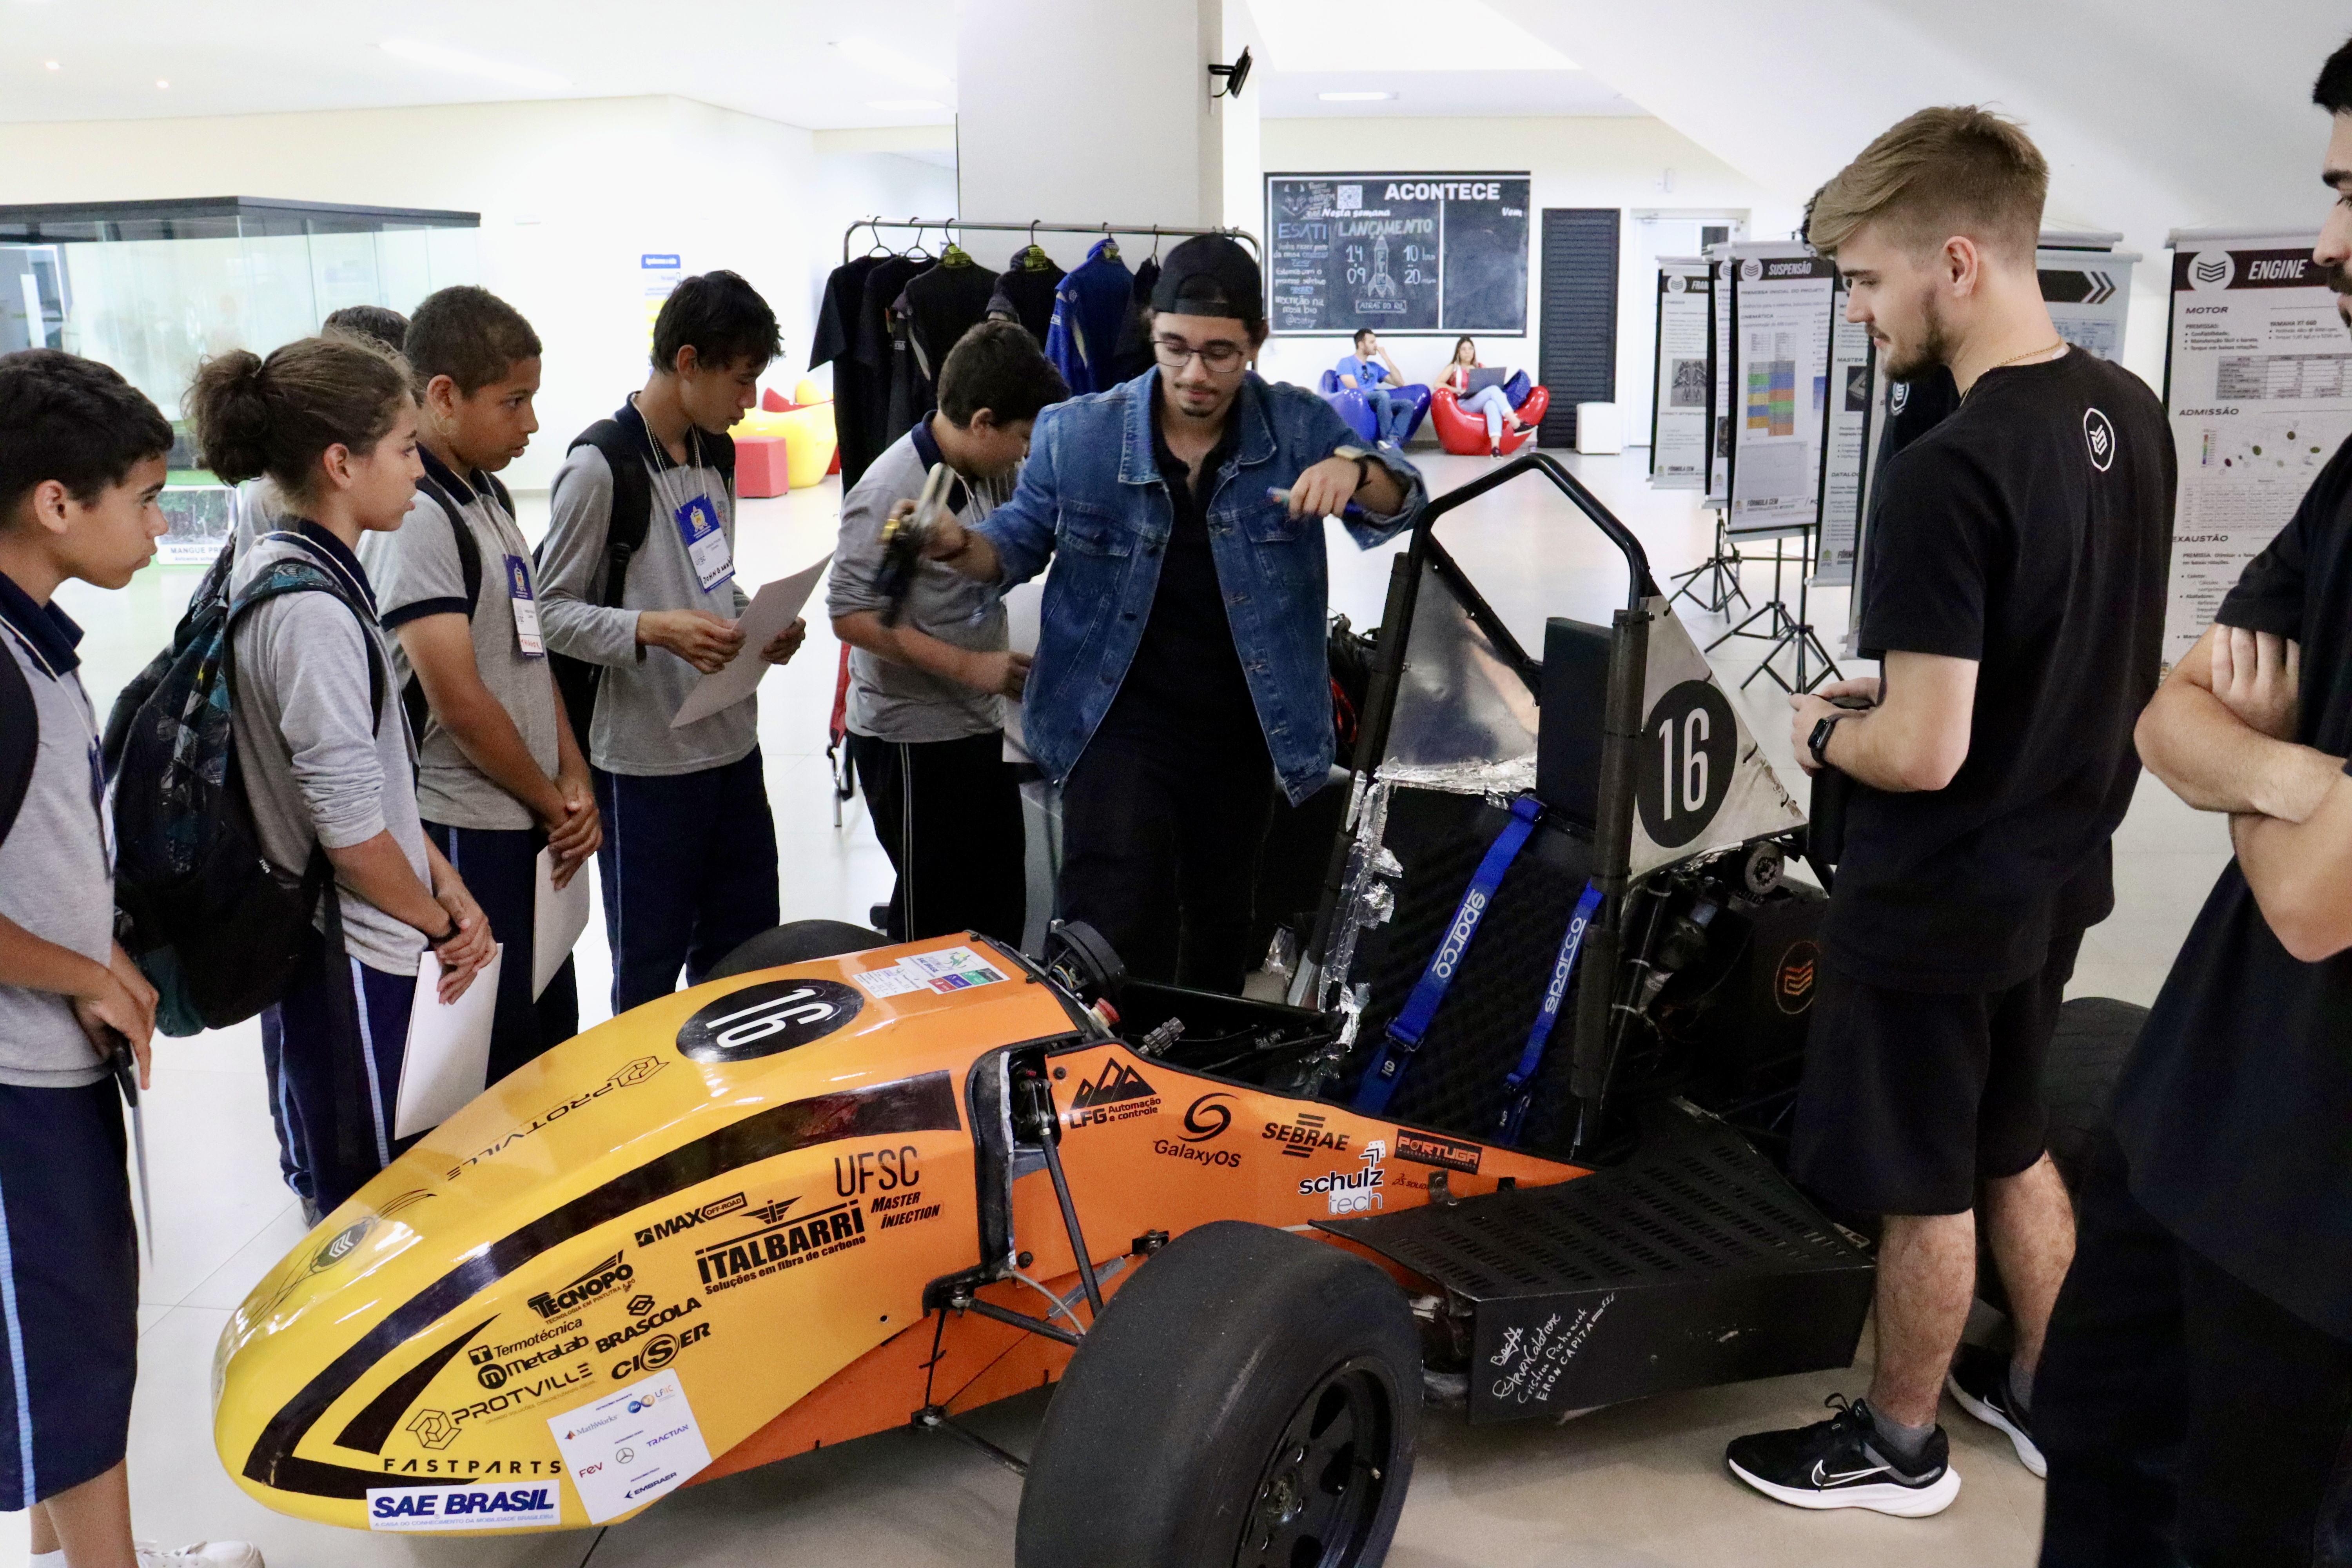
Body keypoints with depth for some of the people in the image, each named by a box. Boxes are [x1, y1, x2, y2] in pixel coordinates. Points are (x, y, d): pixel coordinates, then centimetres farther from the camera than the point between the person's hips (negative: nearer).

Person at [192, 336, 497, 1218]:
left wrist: (446, 885, 5)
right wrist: (440, 923, -8)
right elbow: (351, 827, -24)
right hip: (348, 953, -10)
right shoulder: (314, 613, -24)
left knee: (326, 1181, 24)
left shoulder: (276, 569, 7)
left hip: (297, 935, 10)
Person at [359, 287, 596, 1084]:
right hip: (467, 836, -9)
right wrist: (553, 803, -8)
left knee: (554, 1040, 18)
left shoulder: (488, 495, 12)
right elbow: (459, 700, -20)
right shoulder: (414, 517, -17)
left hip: (533, 826, 9)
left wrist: (573, 781, 4)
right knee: (493, 1061, 2)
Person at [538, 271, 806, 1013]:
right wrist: (656, 630, -28)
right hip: (646, 763, -8)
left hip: (732, 744, 8)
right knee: (650, 971, 5)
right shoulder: (601, 466, -15)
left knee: (746, 951, 18)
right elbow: (550, 610, -13)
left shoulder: (716, 452, 11)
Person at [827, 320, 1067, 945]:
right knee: (935, 920, 6)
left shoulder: (991, 472, 2)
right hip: (913, 740, -8)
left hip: (979, 727, 8)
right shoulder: (891, 492, -20)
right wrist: (969, 666, -22)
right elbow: (853, 616, -21)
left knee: (1000, 908, 18)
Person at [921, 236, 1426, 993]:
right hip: (1118, 729, -2)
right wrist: (961, 545, -19)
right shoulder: (1076, 434, -7)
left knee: (1220, 926, 22)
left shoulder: (1299, 427, -5)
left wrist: (1355, 469, -28)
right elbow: (1021, 542, 6)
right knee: (1117, 934, -15)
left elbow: (1400, 506, -4)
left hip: (1242, 733, 3)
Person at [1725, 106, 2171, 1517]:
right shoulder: (2130, 414, 0)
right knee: (2013, 1146, 25)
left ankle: (1900, 1446, 31)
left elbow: (1922, 754, -27)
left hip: (1935, 904, -8)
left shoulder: (1948, 473, -28)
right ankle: (2048, 1398, 42)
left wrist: (1828, 731, -7)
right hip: (2057, 873, 8)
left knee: (1924, 1190, 11)